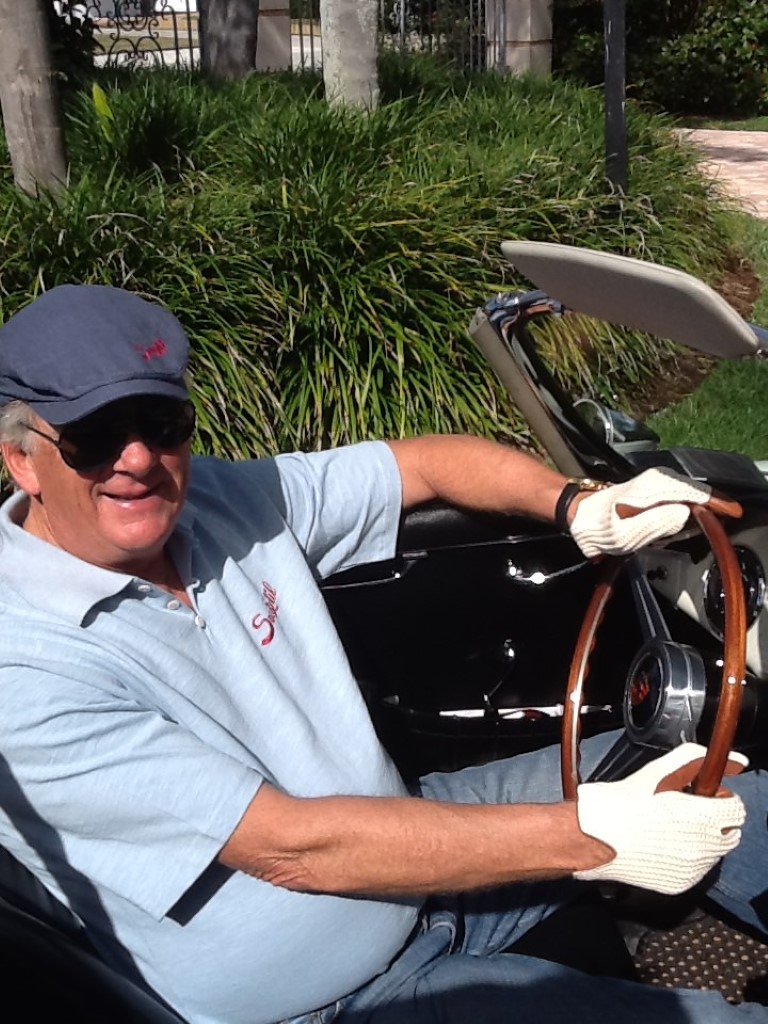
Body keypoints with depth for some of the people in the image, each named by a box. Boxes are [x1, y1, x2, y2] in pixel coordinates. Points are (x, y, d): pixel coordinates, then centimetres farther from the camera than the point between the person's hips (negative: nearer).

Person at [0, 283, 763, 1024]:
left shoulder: (220, 501, -6)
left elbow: (427, 461, 5)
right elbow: (289, 847, -27)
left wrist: (577, 506, -14)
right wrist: (587, 837, -27)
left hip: (405, 823, 7)